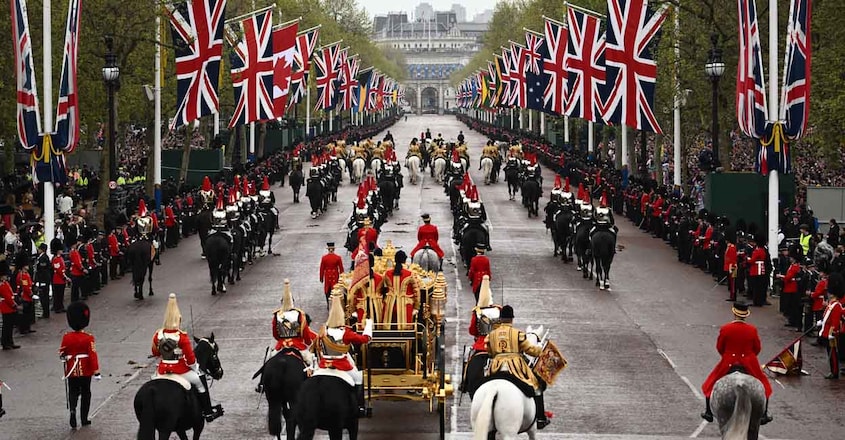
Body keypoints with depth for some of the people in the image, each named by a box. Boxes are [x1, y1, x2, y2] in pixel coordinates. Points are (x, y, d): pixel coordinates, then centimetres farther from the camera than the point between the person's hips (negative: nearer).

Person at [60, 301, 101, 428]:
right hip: (86, 371, -1)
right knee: (85, 393, 12)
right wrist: (96, 371, -14)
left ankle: (72, 409, -20)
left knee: (73, 392, 10)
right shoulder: (88, 338, -13)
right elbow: (92, 355, -17)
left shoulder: (66, 337, -6)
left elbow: (62, 354, 3)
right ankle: (84, 419, 15)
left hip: (72, 371, 1)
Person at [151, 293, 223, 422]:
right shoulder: (182, 337, -18)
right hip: (180, 371, -3)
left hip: (162, 370, 3)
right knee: (200, 382, 16)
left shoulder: (158, 335, -5)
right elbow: (190, 358, -14)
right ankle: (208, 412, 21)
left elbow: (155, 353, 10)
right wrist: (194, 367, 6)